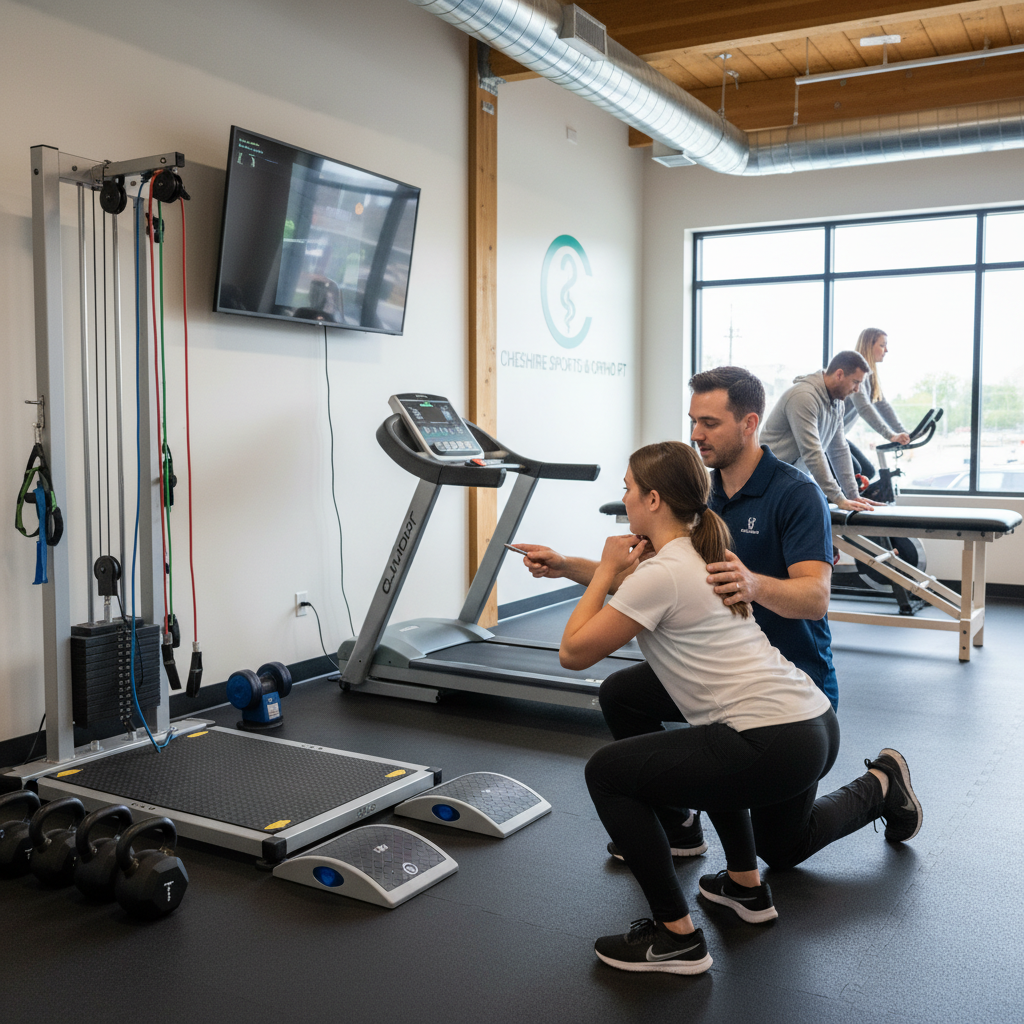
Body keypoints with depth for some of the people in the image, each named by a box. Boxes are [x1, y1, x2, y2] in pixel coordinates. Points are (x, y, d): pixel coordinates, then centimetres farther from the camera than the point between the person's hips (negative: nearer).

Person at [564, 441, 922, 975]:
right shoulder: (702, 556, 13)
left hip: (775, 746, -10)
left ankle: (675, 937, 1)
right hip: (816, 728, 10)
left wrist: (607, 572, -1)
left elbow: (573, 652, -11)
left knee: (607, 772, -3)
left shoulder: (660, 574, -15)